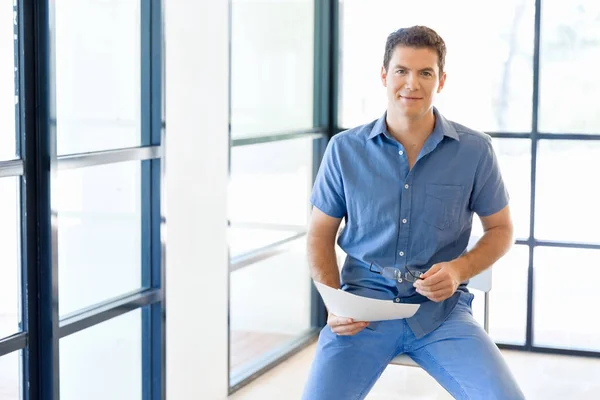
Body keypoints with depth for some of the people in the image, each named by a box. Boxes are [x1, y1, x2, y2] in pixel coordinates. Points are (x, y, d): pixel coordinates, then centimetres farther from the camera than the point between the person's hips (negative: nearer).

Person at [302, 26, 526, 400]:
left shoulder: (475, 150, -1)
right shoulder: (345, 150, 0)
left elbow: (501, 229, 11)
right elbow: (321, 235, 9)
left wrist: (459, 269, -9)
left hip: (441, 309, 0)